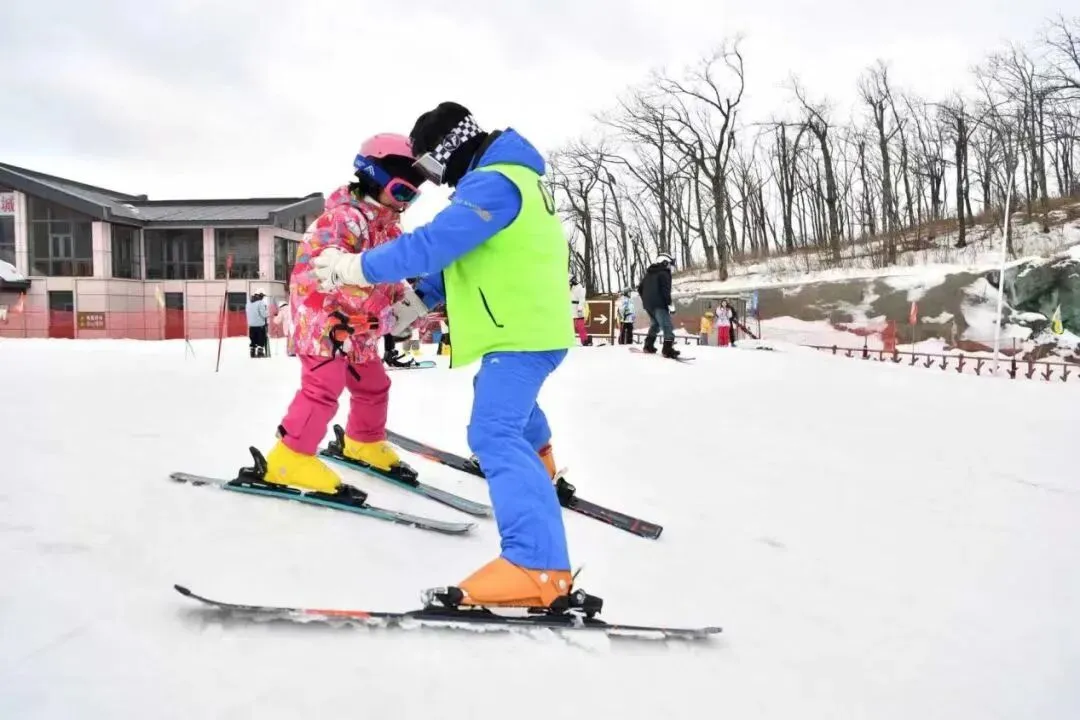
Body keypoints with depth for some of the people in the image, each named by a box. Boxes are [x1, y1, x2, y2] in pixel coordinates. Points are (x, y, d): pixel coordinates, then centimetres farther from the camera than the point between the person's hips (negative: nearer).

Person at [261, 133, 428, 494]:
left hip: (358, 326, 10)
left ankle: (365, 443, 38)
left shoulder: (388, 227, 11)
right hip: (323, 317, -10)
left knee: (373, 384, 17)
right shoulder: (343, 217, -18)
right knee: (323, 386, -17)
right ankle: (291, 457, -8)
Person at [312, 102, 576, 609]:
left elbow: (435, 244, -26)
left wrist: (355, 268, -16)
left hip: (521, 331, -11)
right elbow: (465, 257, 19)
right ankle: (538, 465, 64)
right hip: (531, 324, 11)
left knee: (495, 433, -20)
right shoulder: (504, 178, 16)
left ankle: (537, 564, -27)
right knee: (510, 399, 35)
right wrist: (418, 301, 14)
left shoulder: (491, 184, -19)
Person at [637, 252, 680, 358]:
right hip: (658, 304, -9)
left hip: (648, 305, 9)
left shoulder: (649, 273, 21)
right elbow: (665, 290, -16)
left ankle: (648, 346, 22)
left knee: (655, 324, 25)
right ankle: (668, 350, -20)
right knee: (667, 327, -10)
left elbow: (640, 288, 23)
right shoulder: (664, 273, -5)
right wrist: (668, 303, -12)